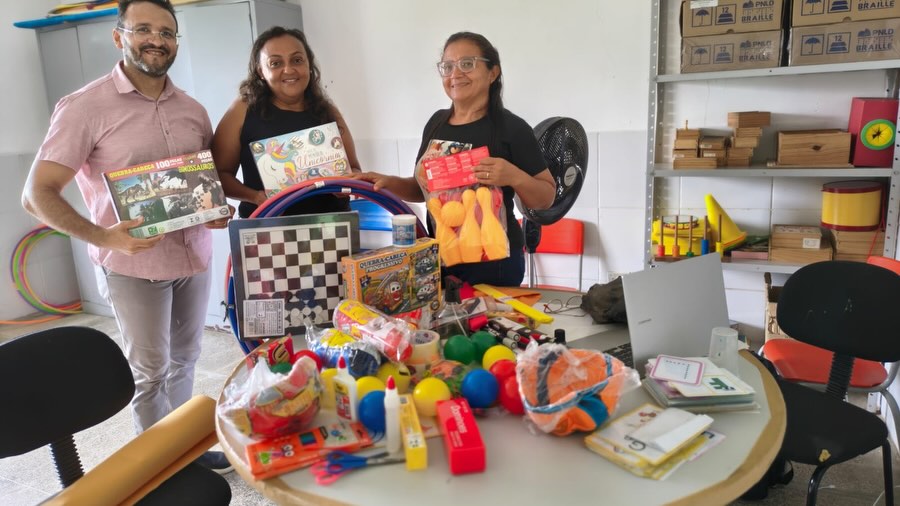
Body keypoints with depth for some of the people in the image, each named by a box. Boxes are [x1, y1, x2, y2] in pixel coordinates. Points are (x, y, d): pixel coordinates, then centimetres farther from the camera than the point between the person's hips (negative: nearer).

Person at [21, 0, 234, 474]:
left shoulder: (192, 110, 5)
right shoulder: (86, 106, -10)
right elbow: (37, 194, -12)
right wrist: (102, 237, -25)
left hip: (194, 257, 5)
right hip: (134, 265, -5)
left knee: (184, 360, 17)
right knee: (150, 372, 7)